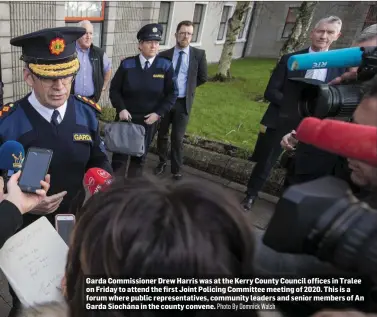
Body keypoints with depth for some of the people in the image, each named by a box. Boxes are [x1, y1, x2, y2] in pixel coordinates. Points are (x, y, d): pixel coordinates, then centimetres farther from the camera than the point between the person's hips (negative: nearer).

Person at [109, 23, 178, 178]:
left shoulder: (165, 66, -7)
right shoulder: (127, 64, -5)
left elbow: (172, 93, -4)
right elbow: (114, 89, 0)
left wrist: (158, 113, -13)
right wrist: (121, 109, -13)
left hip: (149, 119, 0)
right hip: (126, 116, 0)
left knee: (141, 153, 15)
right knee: (120, 151, 9)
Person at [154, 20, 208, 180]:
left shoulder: (199, 54, -4)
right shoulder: (164, 55, -3)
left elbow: (202, 78, 6)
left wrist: (187, 87, 7)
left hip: (183, 102, -1)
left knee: (177, 138, 6)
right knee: (162, 135, 13)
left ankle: (176, 168, 22)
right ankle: (162, 162, 33)